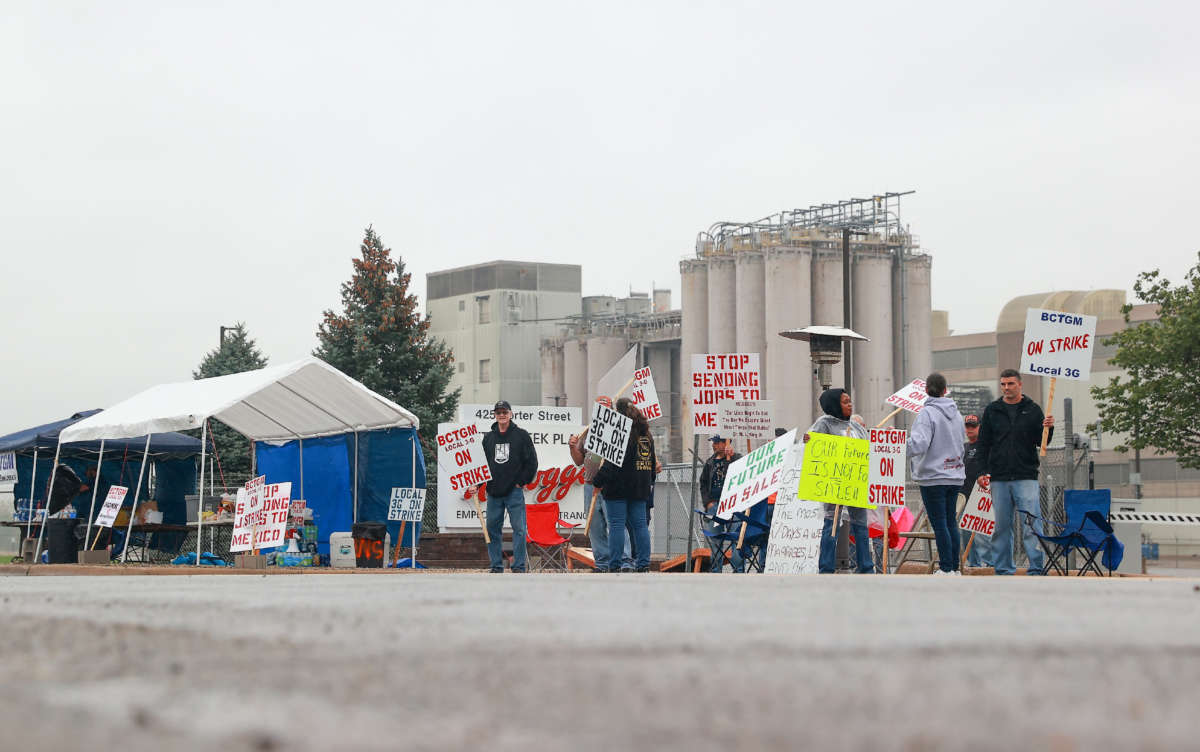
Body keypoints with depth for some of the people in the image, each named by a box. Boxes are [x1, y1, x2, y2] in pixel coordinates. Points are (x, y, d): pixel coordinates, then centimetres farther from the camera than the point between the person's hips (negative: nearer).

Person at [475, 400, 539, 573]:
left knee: (519, 528, -6)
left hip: (514, 492, -4)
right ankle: (496, 566, 12)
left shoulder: (521, 435, 2)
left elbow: (532, 462, 1)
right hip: (493, 492, 4)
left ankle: (519, 567, -2)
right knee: (493, 529, 4)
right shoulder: (488, 437, 13)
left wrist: (521, 482, -3)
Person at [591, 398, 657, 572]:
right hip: (640, 487, 7)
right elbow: (652, 461, 20)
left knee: (616, 524, -4)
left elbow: (612, 461, -17)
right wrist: (649, 480, 27)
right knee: (640, 523, 8)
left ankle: (614, 566, -6)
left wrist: (599, 481, -14)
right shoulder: (646, 433, 14)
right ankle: (643, 564, 6)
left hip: (619, 486, -7)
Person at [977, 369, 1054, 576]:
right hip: (999, 478, 2)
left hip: (1026, 476, -2)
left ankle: (1037, 568, -7)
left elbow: (1041, 442, 7)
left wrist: (1048, 428, -14)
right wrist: (984, 470, 3)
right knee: (1002, 526, 5)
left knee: (1031, 524, -8)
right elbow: (983, 443, 12)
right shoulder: (992, 411, 10)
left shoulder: (1032, 409, 7)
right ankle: (1003, 570, 11)